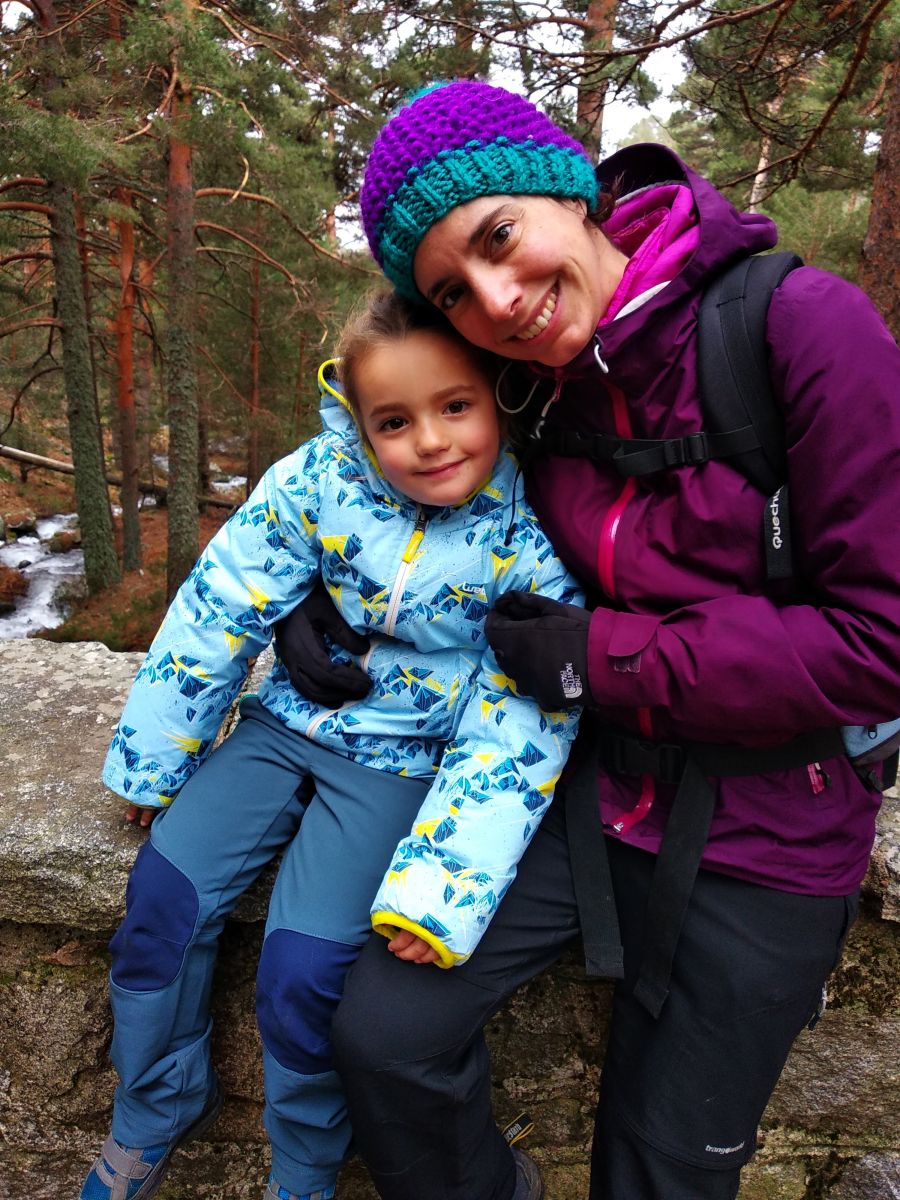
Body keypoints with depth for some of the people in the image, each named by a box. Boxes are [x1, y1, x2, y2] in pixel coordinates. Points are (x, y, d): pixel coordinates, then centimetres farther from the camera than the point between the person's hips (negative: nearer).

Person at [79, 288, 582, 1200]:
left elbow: (517, 731, -19)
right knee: (163, 894, -3)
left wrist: (441, 888, -25)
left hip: (400, 759, -3)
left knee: (303, 968, -13)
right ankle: (154, 1116, 27)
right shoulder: (319, 479, -15)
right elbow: (217, 611, -6)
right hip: (287, 718, 4)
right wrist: (152, 761, 3)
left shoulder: (532, 540, -20)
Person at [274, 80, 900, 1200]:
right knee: (383, 1033, -4)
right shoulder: (537, 389, -2)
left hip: (762, 831, -3)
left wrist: (603, 658, -18)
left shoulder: (800, 324, -18)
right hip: (594, 787, 4)